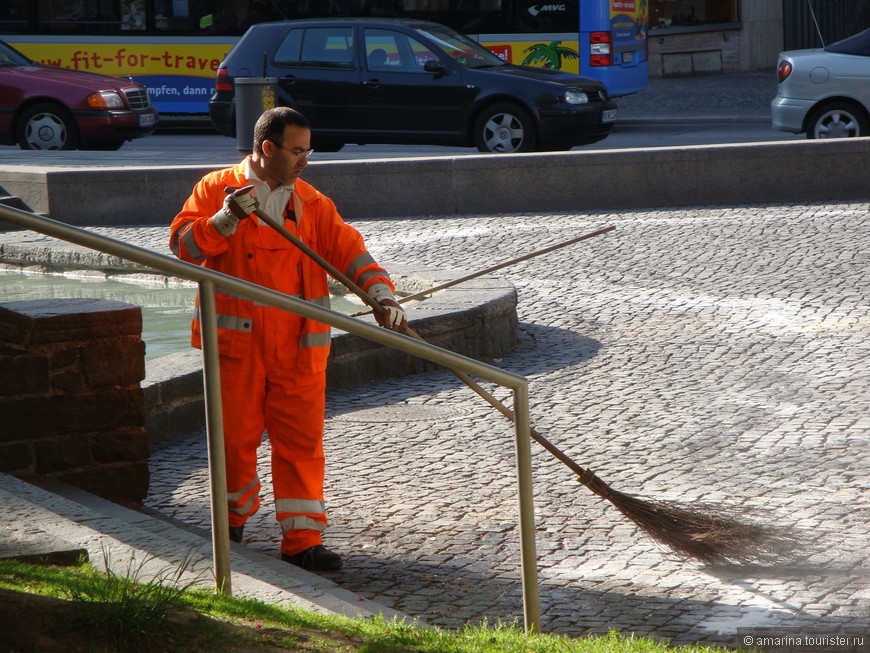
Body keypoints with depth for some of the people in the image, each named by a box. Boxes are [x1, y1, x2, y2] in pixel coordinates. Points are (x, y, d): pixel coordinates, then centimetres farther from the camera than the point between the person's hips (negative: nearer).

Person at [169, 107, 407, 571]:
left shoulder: (312, 204, 12)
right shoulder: (217, 188, 3)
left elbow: (348, 250, 3)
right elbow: (183, 245, -6)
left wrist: (381, 293, -13)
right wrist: (225, 220, -22)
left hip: (299, 346, 2)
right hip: (235, 341, -2)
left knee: (301, 439, -3)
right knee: (235, 434, 4)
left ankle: (302, 539, -2)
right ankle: (234, 517, 28)